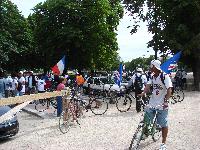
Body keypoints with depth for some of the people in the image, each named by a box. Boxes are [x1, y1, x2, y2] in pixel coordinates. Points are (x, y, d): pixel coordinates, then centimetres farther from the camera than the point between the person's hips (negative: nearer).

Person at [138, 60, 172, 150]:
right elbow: (148, 85, -4)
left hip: (162, 105, -5)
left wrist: (166, 101, -32)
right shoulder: (152, 76, 6)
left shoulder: (165, 76, -14)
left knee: (163, 124, 5)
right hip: (152, 103, 6)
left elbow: (169, 90, -20)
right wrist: (143, 93, -22)